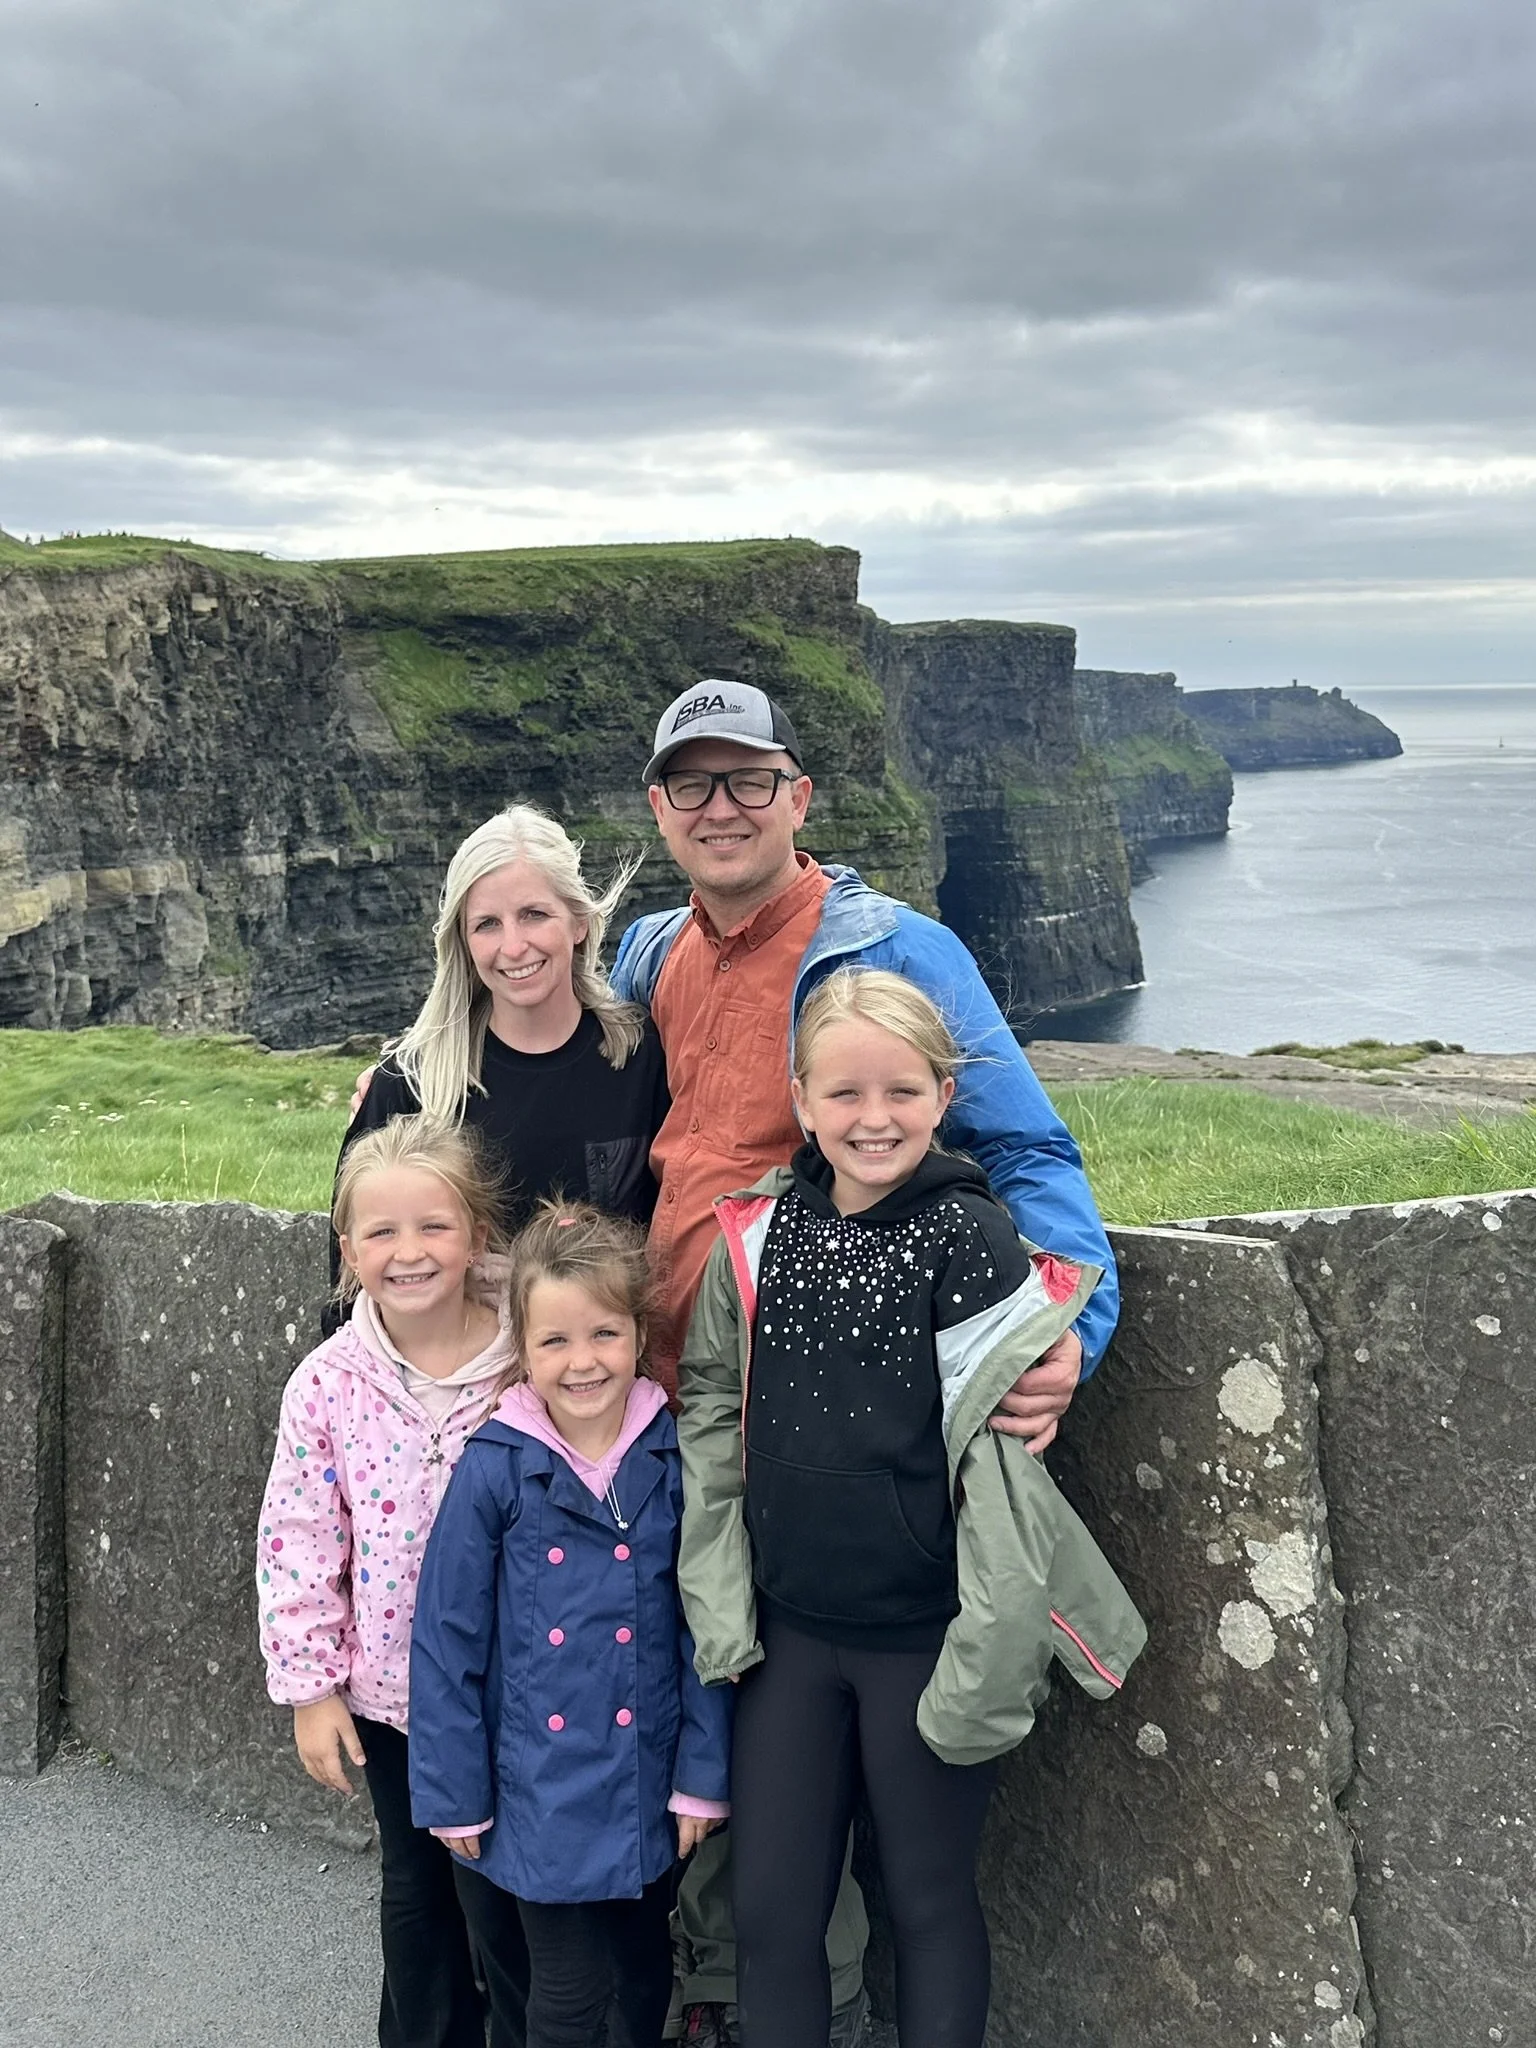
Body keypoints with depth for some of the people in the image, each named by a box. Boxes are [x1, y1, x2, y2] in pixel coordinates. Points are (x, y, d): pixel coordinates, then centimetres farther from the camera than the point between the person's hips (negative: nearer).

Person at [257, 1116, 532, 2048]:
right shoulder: (329, 1383, -10)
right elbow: (298, 1543, -4)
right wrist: (311, 1684, -3)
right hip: (387, 1690, 3)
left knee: (498, 1900, 8)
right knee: (415, 1891, 23)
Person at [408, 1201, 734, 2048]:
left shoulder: (675, 1458, -9)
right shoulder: (494, 1469, -14)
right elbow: (448, 1640, -7)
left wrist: (702, 1773, -1)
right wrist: (454, 1793, -4)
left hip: (647, 1780, 2)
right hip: (541, 1790, -2)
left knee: (644, 1965, 20)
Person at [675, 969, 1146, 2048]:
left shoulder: (970, 1239, -12)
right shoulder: (756, 1234, 0)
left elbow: (1001, 1459, -13)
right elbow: (711, 1420, 6)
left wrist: (985, 1660, -14)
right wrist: (719, 1608, 2)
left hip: (923, 1634, -3)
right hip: (789, 1629, 4)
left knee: (931, 1903, 15)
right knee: (771, 1914, 12)